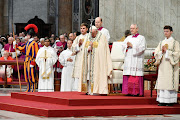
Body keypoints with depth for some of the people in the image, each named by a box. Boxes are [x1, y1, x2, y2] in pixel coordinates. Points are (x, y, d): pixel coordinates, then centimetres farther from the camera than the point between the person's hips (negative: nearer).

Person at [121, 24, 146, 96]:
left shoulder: (141, 38, 4)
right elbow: (123, 46, 12)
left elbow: (142, 48, -8)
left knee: (136, 76, -10)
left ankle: (136, 92, -9)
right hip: (128, 60, 5)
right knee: (128, 76, -1)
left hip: (137, 60, -5)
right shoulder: (128, 38, 19)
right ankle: (129, 91, 0)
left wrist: (132, 45, -11)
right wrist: (127, 46, -9)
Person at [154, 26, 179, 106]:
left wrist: (167, 51, -13)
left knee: (170, 83, -7)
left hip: (170, 66, -5)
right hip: (163, 66, 5)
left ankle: (170, 101, -3)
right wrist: (162, 52, -10)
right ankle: (162, 100, 6)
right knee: (162, 82, 2)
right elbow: (156, 53, 10)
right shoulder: (161, 43, 14)